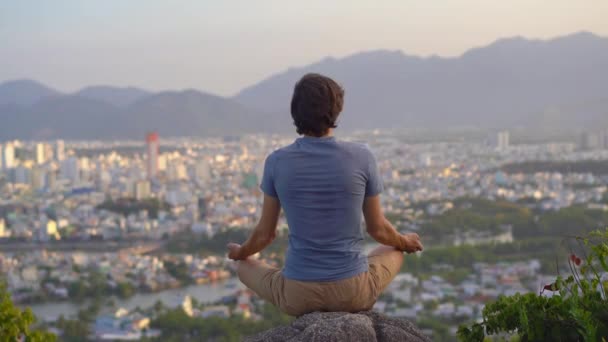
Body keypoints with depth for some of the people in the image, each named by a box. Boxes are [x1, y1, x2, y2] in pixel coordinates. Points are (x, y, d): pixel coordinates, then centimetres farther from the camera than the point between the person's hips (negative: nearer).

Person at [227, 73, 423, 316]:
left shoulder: (277, 162, -7)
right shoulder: (362, 157, -8)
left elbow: (265, 233, 3)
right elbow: (378, 229, 3)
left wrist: (240, 252, 27)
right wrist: (405, 242, 27)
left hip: (299, 293, 0)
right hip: (352, 289, 0)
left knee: (245, 267, 34)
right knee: (394, 251, 35)